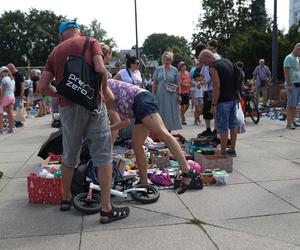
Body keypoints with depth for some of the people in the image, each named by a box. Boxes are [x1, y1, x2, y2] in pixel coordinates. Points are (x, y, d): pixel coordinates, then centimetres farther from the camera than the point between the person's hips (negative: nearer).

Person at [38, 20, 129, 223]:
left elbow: (43, 87, 7)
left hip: (68, 107, 4)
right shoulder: (91, 42, 5)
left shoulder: (55, 52, 14)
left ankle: (66, 198, 35)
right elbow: (100, 69, -13)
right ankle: (106, 209, 2)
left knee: (69, 156, 19)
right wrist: (104, 90, 4)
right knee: (103, 156, 1)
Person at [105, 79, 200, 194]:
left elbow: (111, 98, -9)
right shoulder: (110, 105, 33)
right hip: (139, 108, 10)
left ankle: (187, 171, -29)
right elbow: (125, 121, 29)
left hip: (142, 99, -10)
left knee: (162, 133, -21)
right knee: (136, 145, 7)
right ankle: (143, 183, 11)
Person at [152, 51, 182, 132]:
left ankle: (169, 131, 15)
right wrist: (153, 94, 1)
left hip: (171, 95, 0)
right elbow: (154, 83, 7)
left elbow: (178, 84, 4)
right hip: (160, 95, 1)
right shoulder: (158, 69, 6)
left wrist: (179, 95, -2)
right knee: (161, 113, 3)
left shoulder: (174, 70, 4)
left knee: (170, 114, 4)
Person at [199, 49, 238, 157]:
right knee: (233, 125, 13)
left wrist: (213, 105, -17)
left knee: (223, 128, -2)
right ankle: (232, 150, 21)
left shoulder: (213, 67, -14)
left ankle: (223, 152, 5)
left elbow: (217, 87, -20)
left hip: (223, 101, -9)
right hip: (233, 99, 9)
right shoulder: (228, 61, 13)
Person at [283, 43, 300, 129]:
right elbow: (286, 72, -15)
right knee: (291, 104, -9)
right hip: (292, 85, -8)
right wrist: (289, 84, -21)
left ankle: (293, 121, 13)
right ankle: (289, 123, -7)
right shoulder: (289, 58, -8)